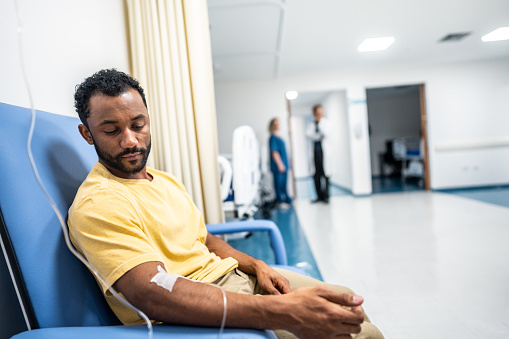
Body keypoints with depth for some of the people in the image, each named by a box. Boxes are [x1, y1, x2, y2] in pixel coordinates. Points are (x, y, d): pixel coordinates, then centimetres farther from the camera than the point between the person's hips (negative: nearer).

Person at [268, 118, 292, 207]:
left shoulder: (279, 137, 16)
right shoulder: (272, 138, -12)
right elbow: (274, 152, -17)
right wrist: (280, 164, -19)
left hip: (284, 165, 9)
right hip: (278, 166, -9)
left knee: (284, 183, 14)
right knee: (279, 183, -3)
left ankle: (286, 199, 21)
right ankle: (279, 200, 4)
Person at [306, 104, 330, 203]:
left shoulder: (325, 122, 6)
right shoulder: (311, 125, 11)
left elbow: (326, 134, -8)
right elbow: (308, 134, -5)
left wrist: (319, 124, -9)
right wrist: (319, 136, -10)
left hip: (323, 150, -2)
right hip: (315, 150, 2)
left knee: (325, 173, -5)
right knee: (316, 175, 4)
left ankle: (326, 196, 0)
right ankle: (320, 196, 11)